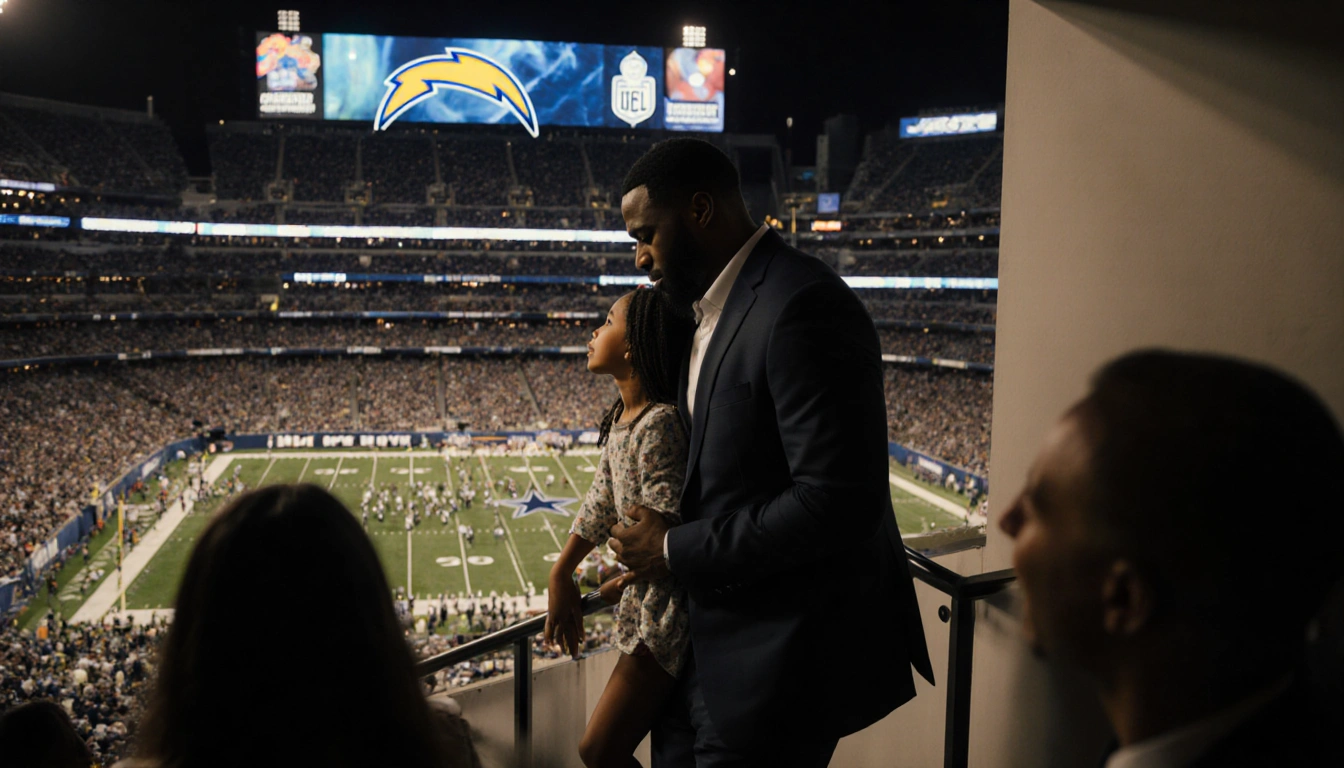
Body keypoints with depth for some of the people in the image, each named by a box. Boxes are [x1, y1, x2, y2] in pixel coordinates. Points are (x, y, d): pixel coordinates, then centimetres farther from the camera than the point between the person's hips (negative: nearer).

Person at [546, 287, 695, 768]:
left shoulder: (658, 425, -23)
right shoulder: (622, 417, 6)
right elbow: (601, 505, 15)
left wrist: (621, 584, -6)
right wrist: (560, 576, 16)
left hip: (666, 610, -9)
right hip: (645, 605, 9)